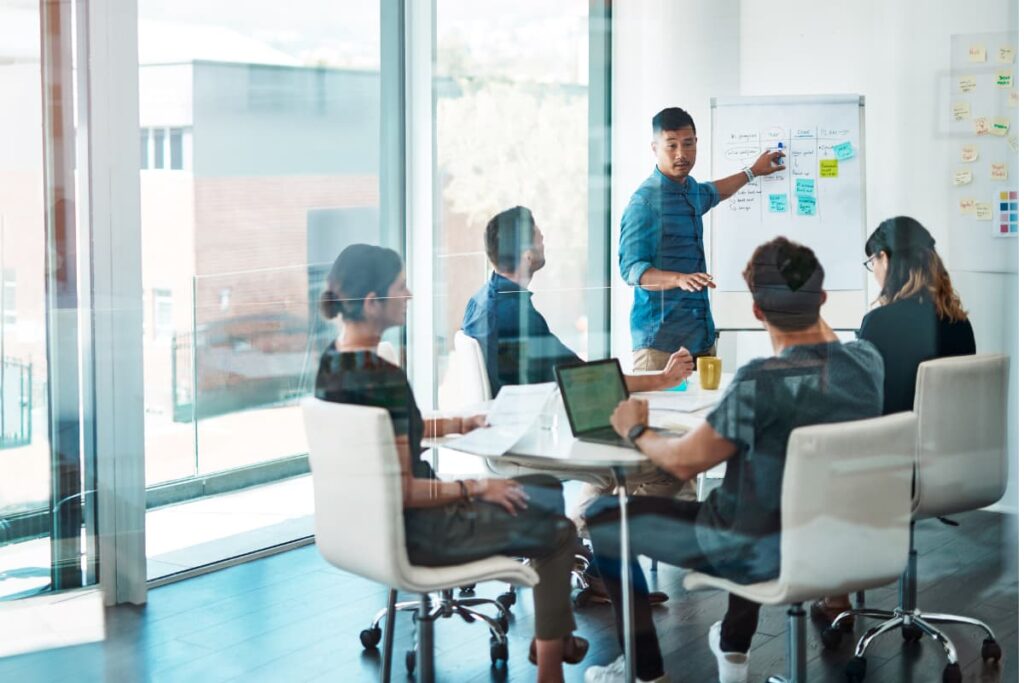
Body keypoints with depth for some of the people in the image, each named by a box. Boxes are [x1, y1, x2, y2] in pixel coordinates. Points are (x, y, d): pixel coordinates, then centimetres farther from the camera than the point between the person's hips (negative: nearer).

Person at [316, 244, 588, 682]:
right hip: (409, 532, -9)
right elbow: (403, 493, -27)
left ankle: (552, 634, 30)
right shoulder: (383, 379, -29)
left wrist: (459, 424, 16)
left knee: (547, 492, 21)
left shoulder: (334, 360, -1)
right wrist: (476, 488, -15)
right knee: (559, 531, 8)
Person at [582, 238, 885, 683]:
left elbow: (685, 461, -18)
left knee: (602, 518, 9)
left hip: (766, 554, -7)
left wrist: (636, 431, 0)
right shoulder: (867, 361, -9)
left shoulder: (762, 382, -29)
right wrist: (808, 303, 18)